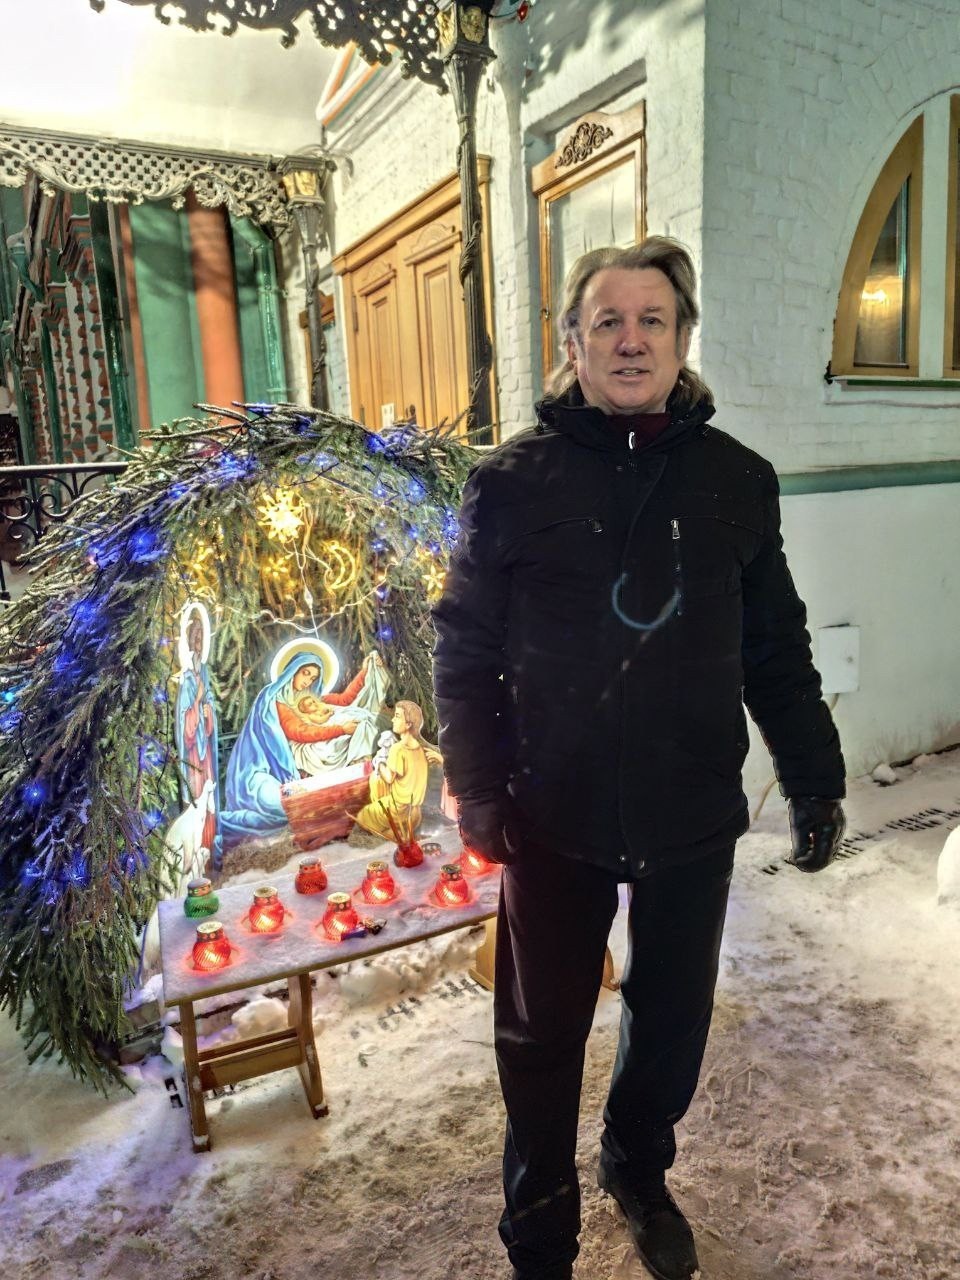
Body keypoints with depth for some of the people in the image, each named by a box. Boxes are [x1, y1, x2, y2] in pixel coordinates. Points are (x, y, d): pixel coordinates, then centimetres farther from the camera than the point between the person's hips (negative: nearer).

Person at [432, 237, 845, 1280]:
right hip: (555, 820, -2)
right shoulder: (512, 481, -6)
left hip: (695, 819, 3)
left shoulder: (738, 479, 1)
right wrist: (479, 792, -9)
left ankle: (639, 1170, 50)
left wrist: (813, 780, 5)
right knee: (542, 1034, 13)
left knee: (674, 1015, 20)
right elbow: (465, 650, -3)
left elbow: (776, 652, 6)